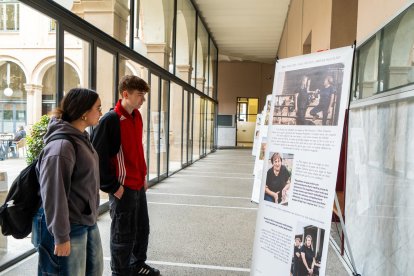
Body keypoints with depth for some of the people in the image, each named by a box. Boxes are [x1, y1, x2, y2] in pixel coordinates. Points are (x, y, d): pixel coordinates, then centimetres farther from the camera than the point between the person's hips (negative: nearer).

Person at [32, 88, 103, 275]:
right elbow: (53, 195, -24)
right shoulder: (62, 146, -24)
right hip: (68, 228, -9)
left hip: (88, 222, 10)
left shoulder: (81, 138, 7)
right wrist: (61, 236, -20)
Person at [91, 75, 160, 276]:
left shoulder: (137, 116, 9)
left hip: (138, 186, 8)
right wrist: (112, 186, -15)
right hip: (122, 188, -8)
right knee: (123, 234, 7)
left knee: (142, 228, 19)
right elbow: (98, 155, -18)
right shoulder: (111, 119, -16)